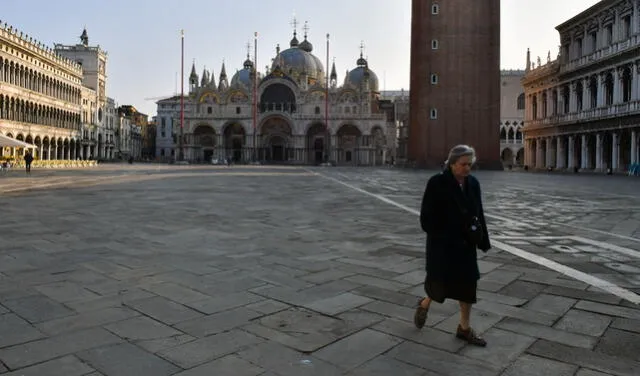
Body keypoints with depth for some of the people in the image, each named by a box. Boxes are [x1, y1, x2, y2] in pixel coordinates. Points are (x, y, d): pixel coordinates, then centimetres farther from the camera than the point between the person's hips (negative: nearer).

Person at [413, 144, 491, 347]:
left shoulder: (473, 183, 2)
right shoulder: (437, 183, -14)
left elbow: (479, 214, 9)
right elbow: (427, 218, -14)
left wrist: (483, 240, 6)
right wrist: (443, 238, -18)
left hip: (466, 244, 6)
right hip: (442, 244, -5)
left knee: (468, 283, 8)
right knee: (441, 282, 1)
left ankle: (464, 328, 23)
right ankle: (424, 305, 35)